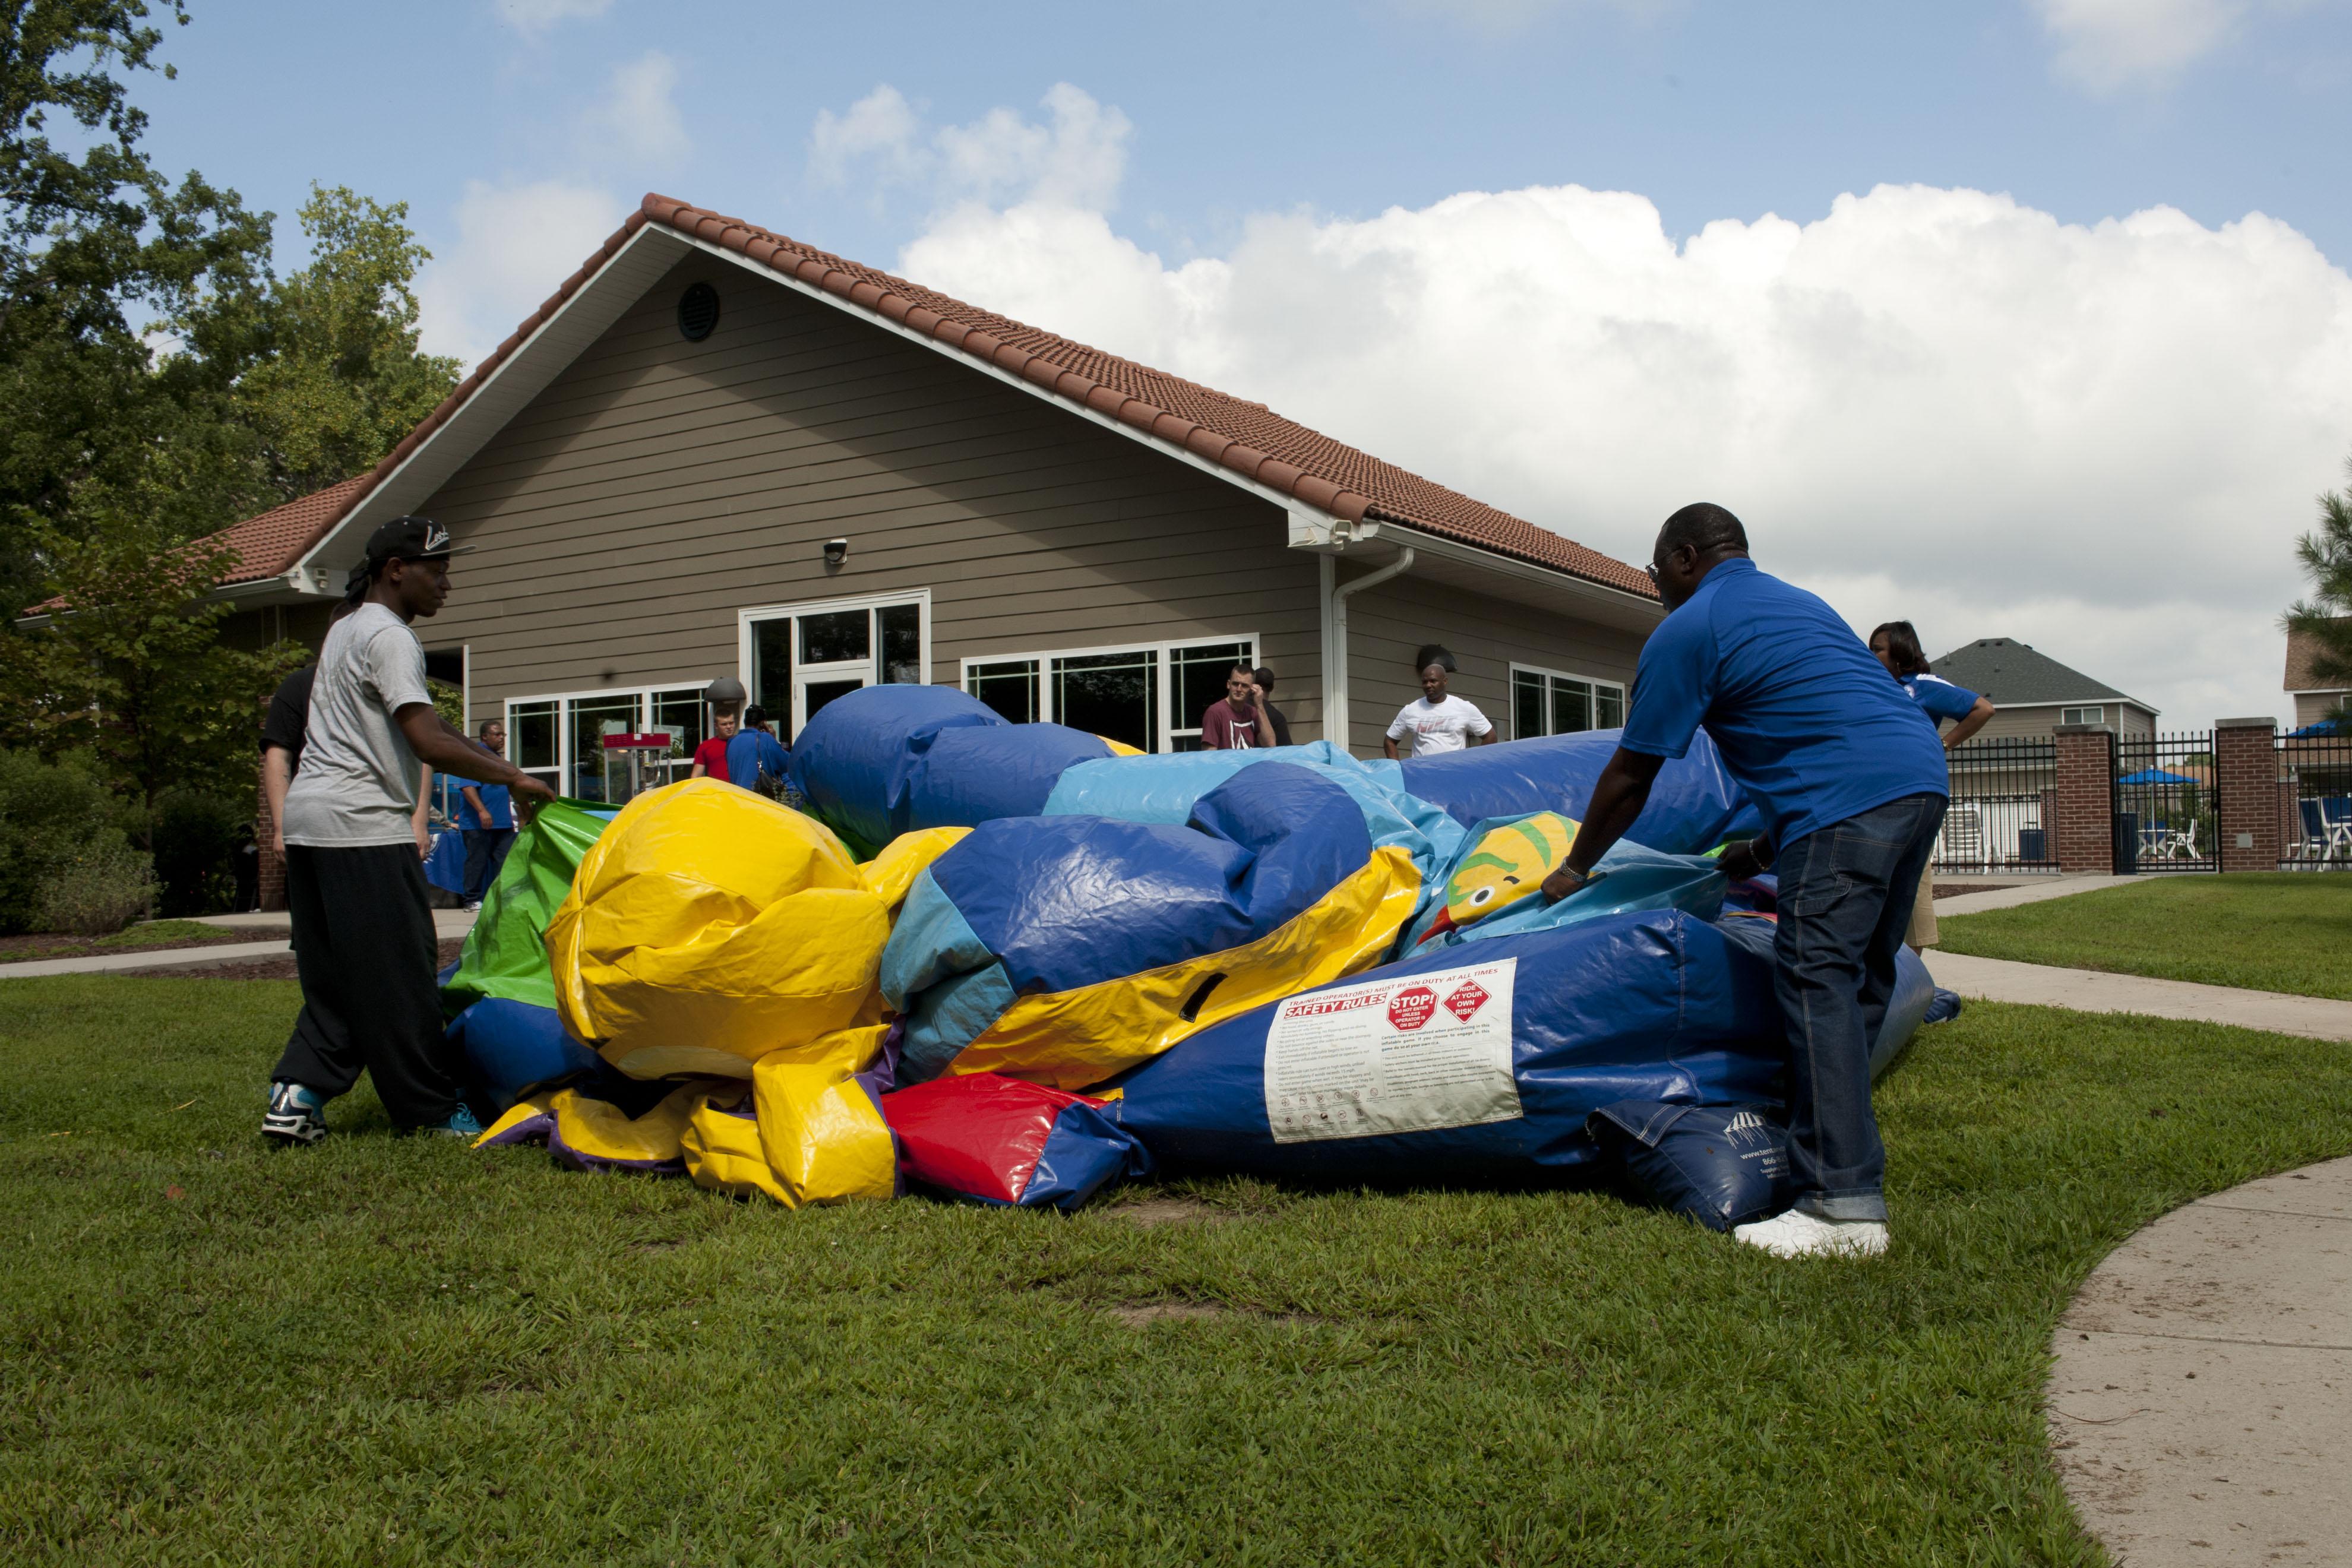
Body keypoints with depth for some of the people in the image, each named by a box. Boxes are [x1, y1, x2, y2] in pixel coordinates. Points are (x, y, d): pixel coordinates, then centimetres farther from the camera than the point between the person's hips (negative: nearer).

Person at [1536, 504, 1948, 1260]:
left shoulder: (1688, 630, 3)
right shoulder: (1798, 603, 29)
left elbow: (1631, 776, 6)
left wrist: (1574, 869, 17)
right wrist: (1768, 848, 38)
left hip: (1849, 801, -10)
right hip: (1922, 775, 10)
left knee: (1818, 981, -12)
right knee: (1860, 980, 15)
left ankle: (1845, 1205, -16)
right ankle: (1844, 1155, 21)